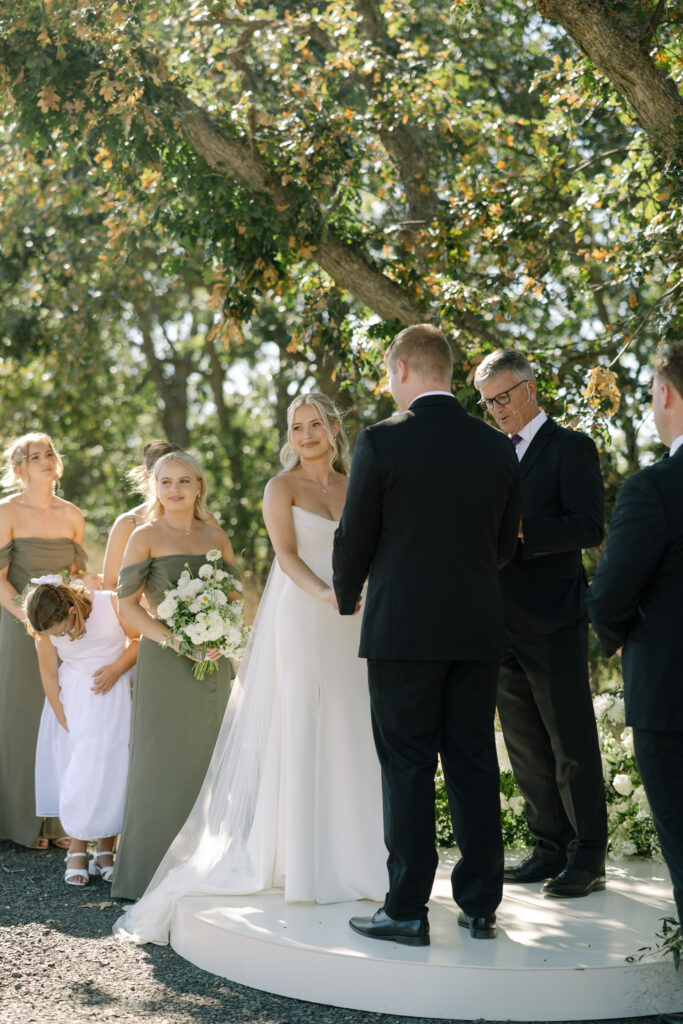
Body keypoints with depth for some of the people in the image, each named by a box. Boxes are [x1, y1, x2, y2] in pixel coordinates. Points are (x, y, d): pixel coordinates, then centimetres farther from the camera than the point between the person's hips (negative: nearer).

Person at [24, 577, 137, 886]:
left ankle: (106, 852, 5)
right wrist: (65, 721, -5)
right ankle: (77, 850, 2)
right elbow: (49, 677, -4)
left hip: (116, 695, 0)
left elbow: (140, 639, -4)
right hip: (75, 697, 1)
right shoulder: (45, 629, -12)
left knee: (113, 767, -4)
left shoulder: (111, 604, -18)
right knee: (79, 770, -9)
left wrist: (117, 668, -16)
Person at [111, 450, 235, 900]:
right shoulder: (147, 536, 0)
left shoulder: (217, 537, 12)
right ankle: (152, 875, 6)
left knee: (206, 759, 6)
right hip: (164, 662, -4)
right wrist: (174, 640, -17)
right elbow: (127, 602, -6)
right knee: (163, 761, -3)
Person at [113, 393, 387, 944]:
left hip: (351, 626, 5)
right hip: (299, 622, -5)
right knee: (298, 736, -5)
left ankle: (347, 855, 17)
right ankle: (299, 863, 1)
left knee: (348, 735, 6)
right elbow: (287, 554, -13)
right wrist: (324, 593, -29)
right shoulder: (283, 486, -1)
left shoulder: (353, 487, 14)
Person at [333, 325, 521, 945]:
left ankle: (407, 911, 6)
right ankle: (481, 905, 16)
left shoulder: (381, 442, -9)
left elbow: (354, 539, -4)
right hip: (479, 631, 4)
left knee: (408, 770, 2)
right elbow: (505, 544, 11)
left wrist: (346, 597, 15)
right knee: (474, 765, 10)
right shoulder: (498, 448, 5)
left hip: (403, 630, -4)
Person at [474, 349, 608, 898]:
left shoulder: (570, 447, -3)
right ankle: (551, 849, 20)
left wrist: (519, 531, -21)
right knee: (527, 749, 11)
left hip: (553, 622, -7)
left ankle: (588, 857, 6)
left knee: (573, 746, -2)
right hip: (505, 624, 7)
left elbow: (589, 526, -14)